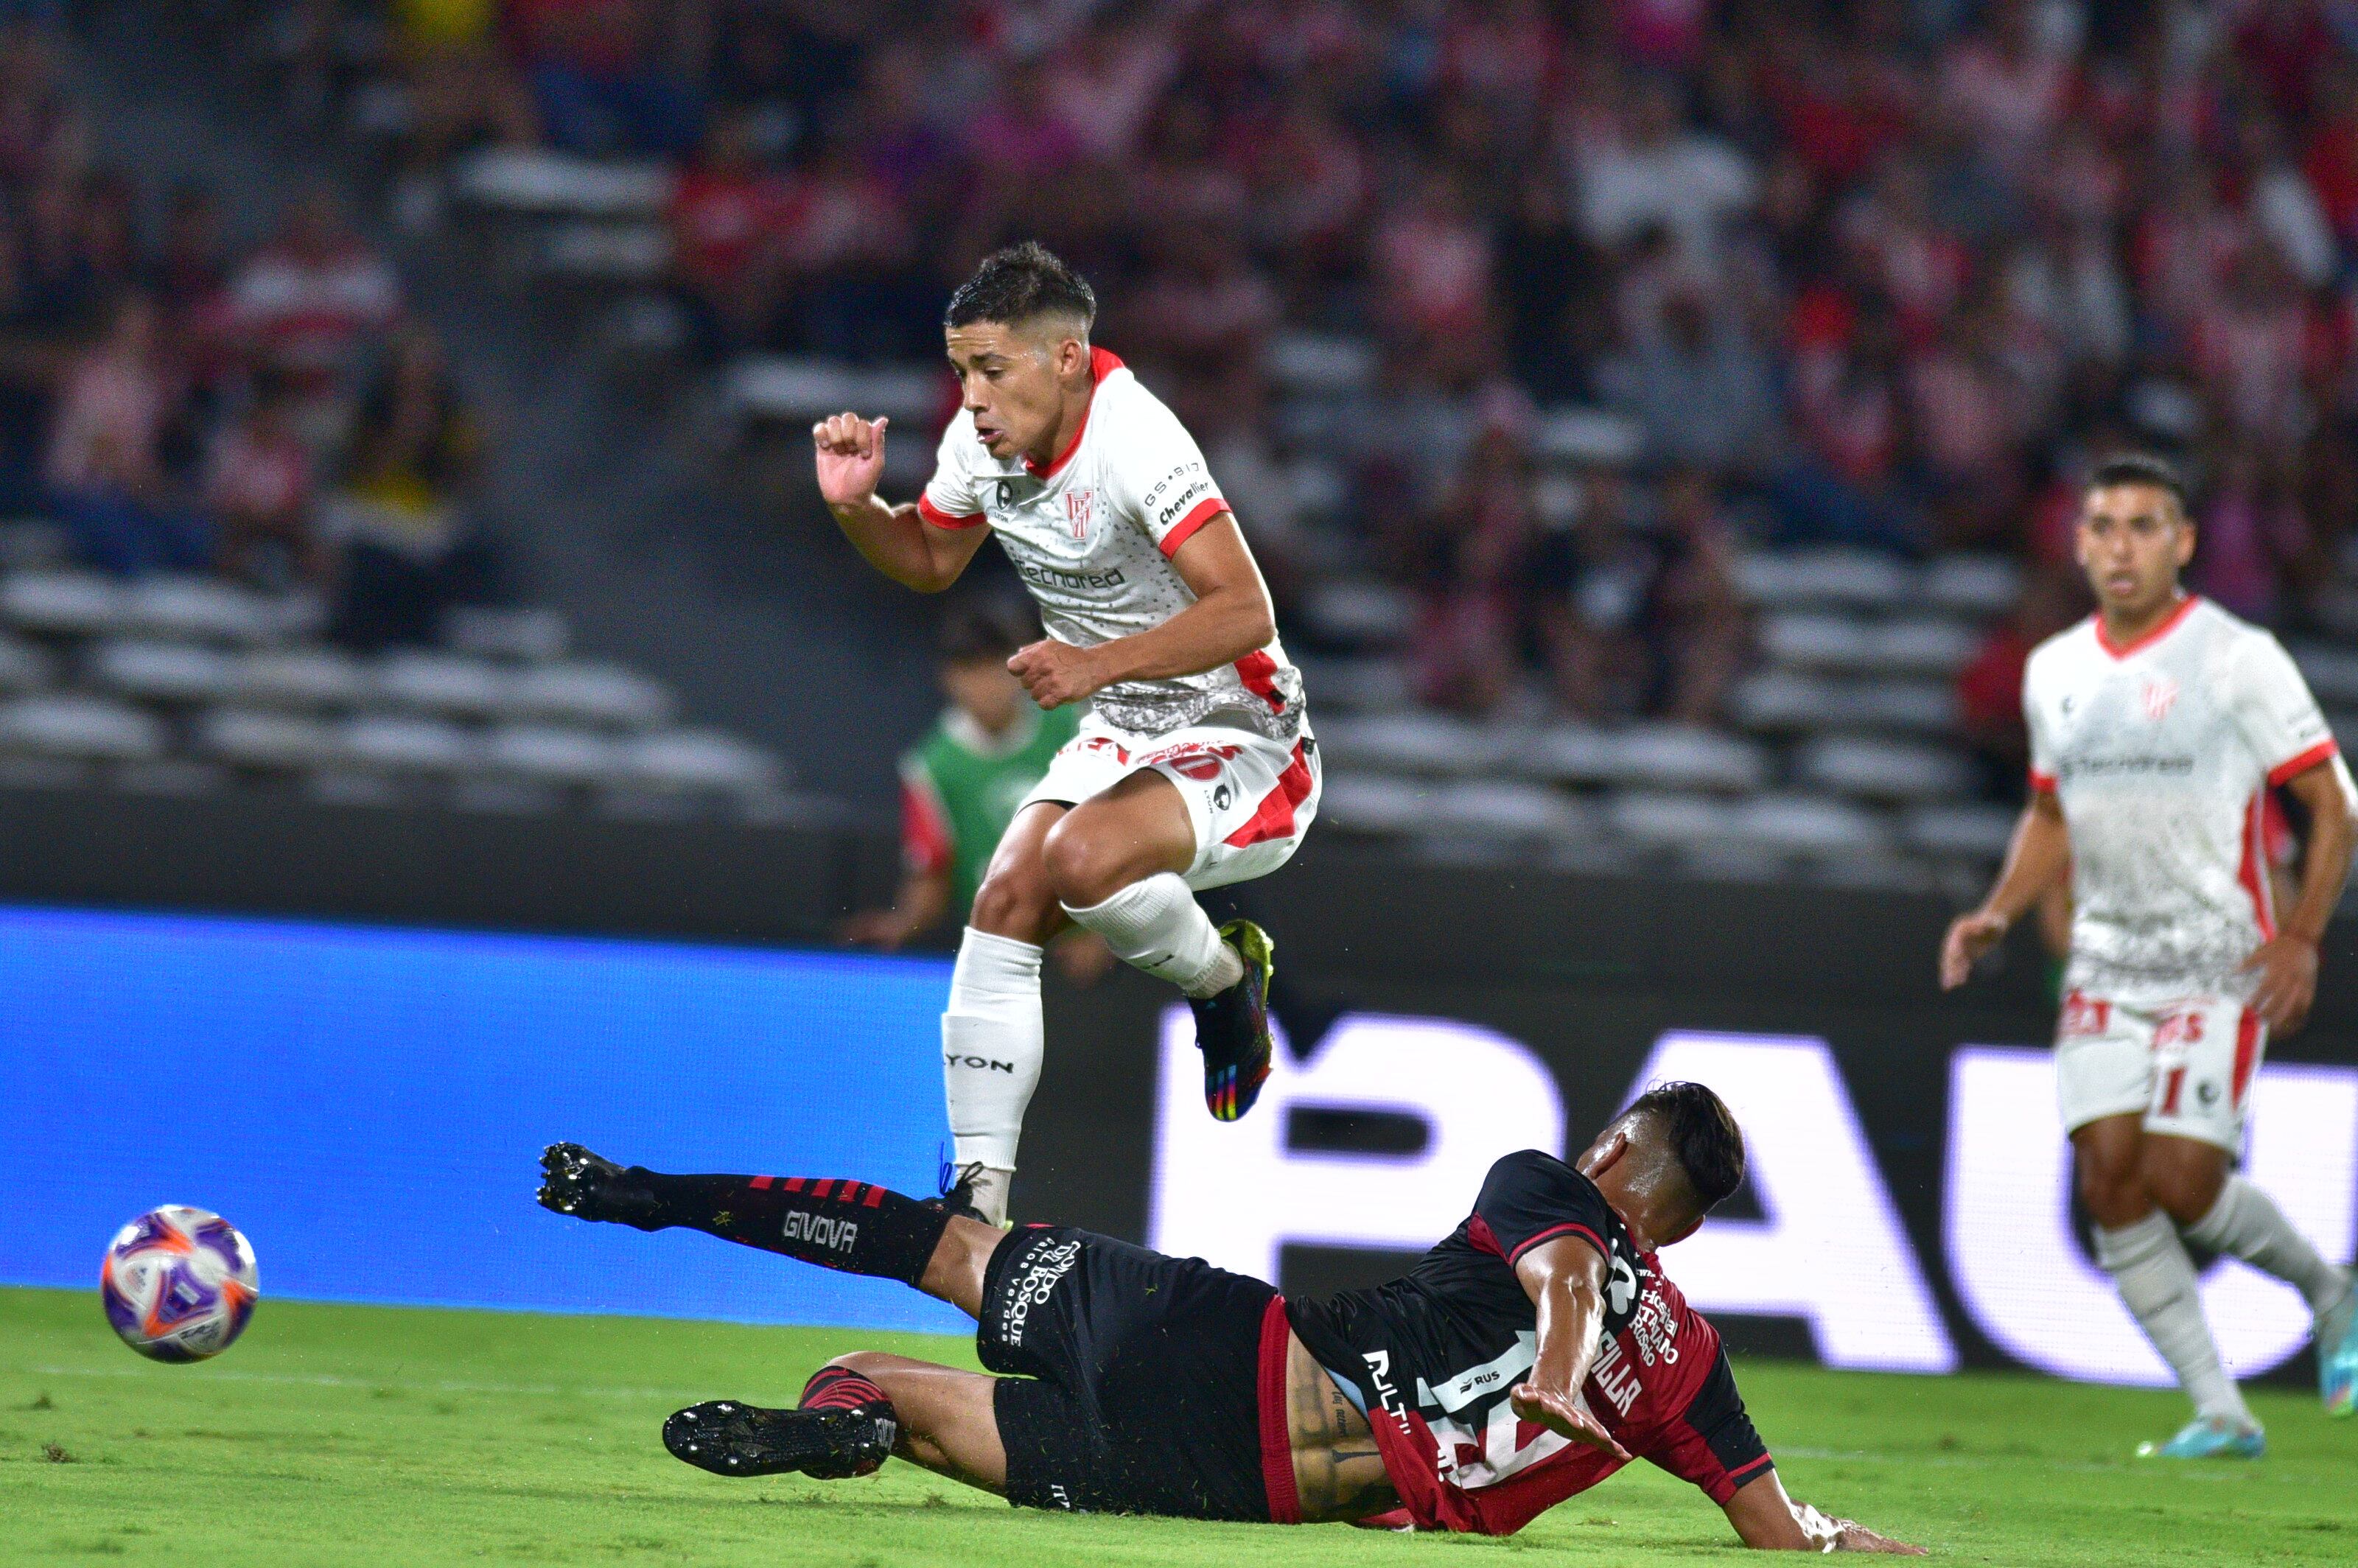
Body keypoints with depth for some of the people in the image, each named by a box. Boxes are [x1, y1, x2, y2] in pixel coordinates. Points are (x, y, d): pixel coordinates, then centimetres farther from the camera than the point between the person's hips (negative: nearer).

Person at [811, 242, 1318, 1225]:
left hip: (1243, 737, -8)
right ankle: (981, 1198, -5)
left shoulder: (1136, 441, -27)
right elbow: (931, 559, 18)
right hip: (1126, 739, 8)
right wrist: (854, 506, -2)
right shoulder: (983, 442, -2)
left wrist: (1101, 663, -41)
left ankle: (1225, 978, -1)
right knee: (1005, 904, -9)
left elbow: (1245, 610, -32)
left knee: (1083, 857, -32)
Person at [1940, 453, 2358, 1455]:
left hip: (2219, 968, -5)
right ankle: (2220, 1413, 1)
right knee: (2110, 1178, -8)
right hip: (2104, 970, 5)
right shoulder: (2054, 671, 9)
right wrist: (1997, 915, 7)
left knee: (2181, 1180, -14)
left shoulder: (2238, 659, -8)